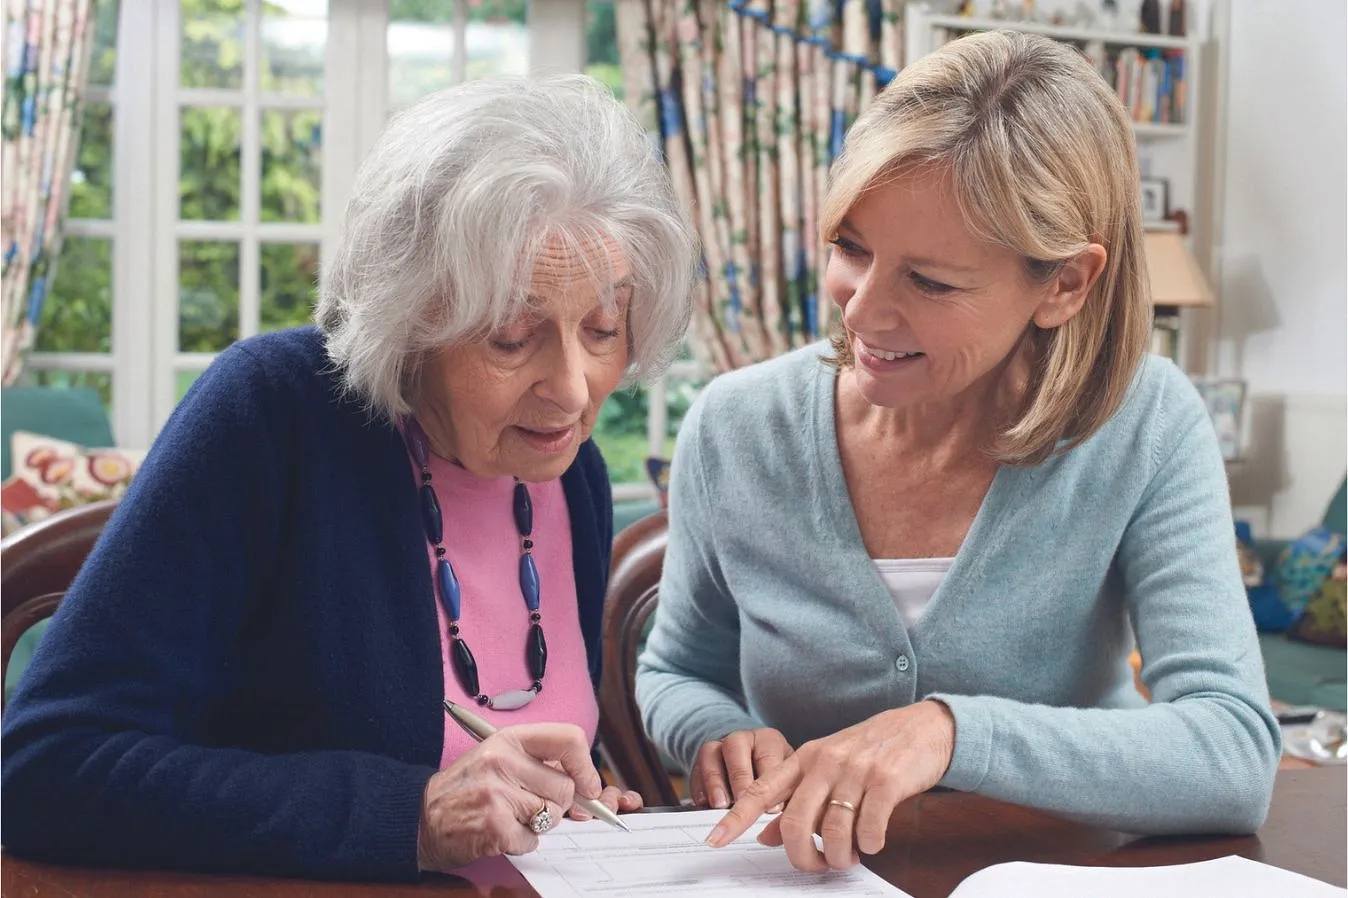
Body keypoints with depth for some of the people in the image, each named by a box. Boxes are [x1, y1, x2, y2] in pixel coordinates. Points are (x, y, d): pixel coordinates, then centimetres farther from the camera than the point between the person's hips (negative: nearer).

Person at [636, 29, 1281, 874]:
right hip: (799, 875, 2)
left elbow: (1238, 757, -21)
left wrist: (952, 730, -34)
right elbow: (677, 674, 8)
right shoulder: (738, 430, -8)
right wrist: (722, 736, -14)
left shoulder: (1145, 430, -12)